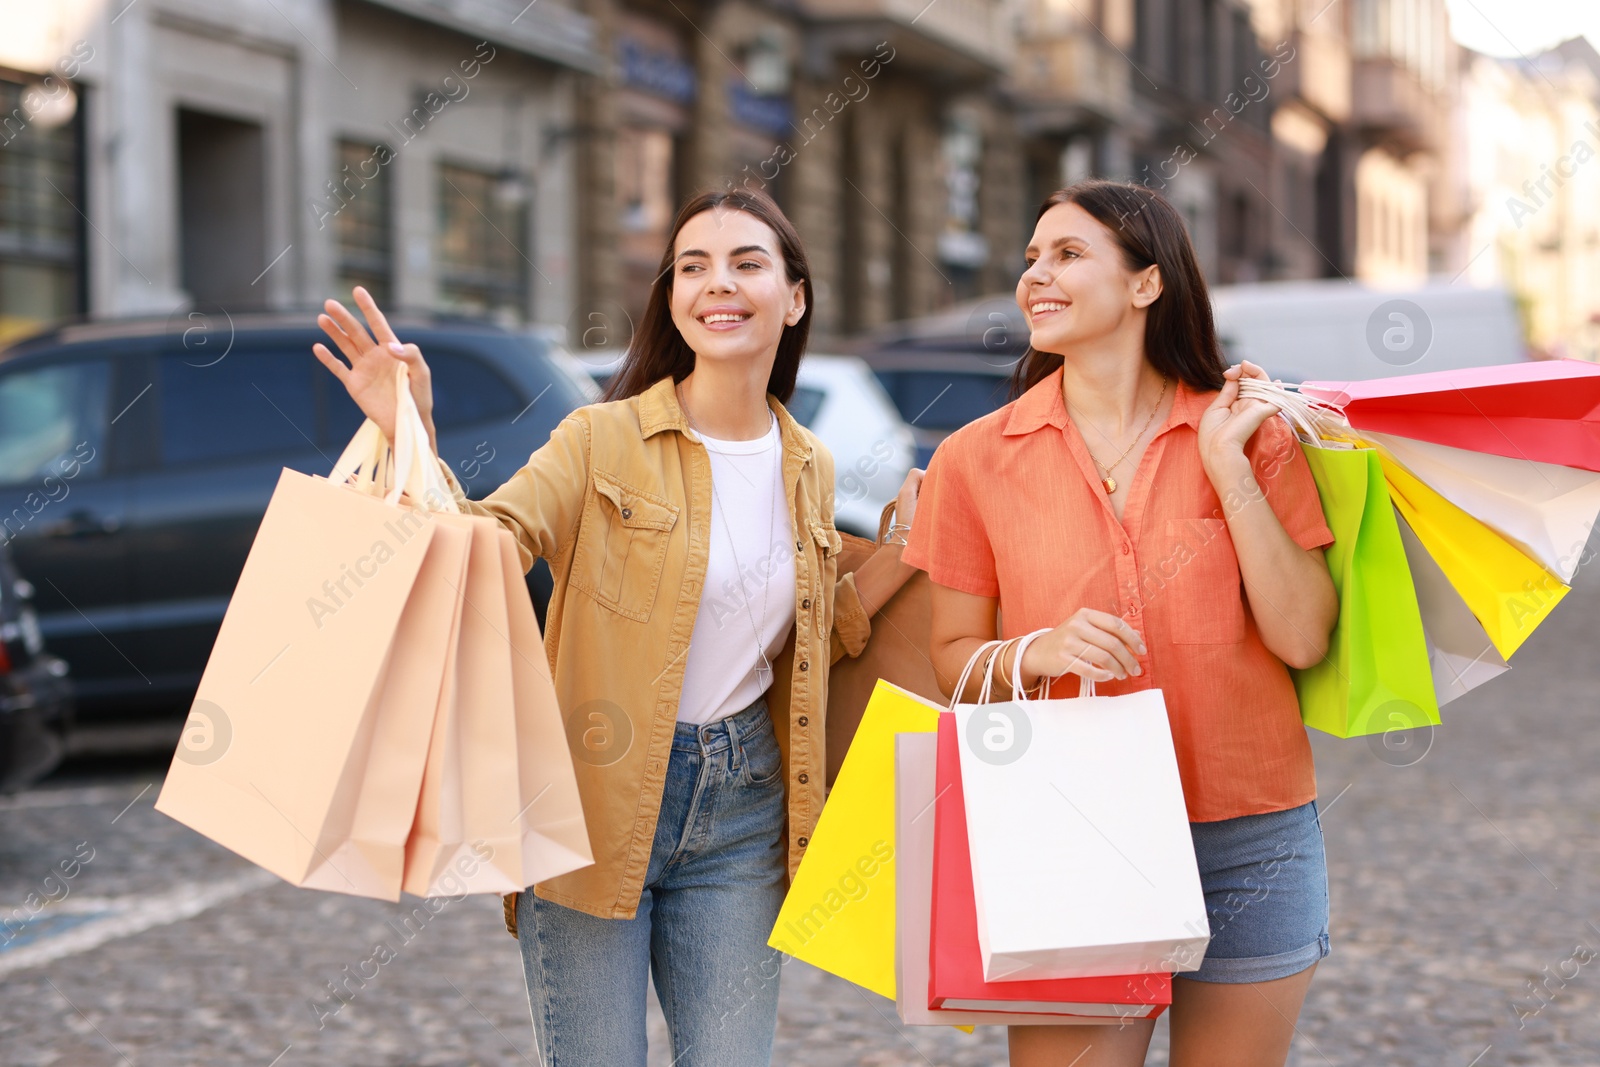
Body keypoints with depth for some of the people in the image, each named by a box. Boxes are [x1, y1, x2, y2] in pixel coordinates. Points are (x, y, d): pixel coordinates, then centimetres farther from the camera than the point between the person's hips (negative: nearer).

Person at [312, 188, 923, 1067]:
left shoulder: (809, 469, 9)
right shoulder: (605, 440, -7)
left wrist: (905, 547, 6)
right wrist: (411, 435, -33)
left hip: (741, 805, 4)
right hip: (598, 798, -4)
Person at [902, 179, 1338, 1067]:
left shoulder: (1249, 434, 2)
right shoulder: (978, 459, 2)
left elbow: (1304, 639, -5)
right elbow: (954, 656, 6)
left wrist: (1229, 468, -9)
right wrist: (1041, 652, -14)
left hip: (1249, 843, 1)